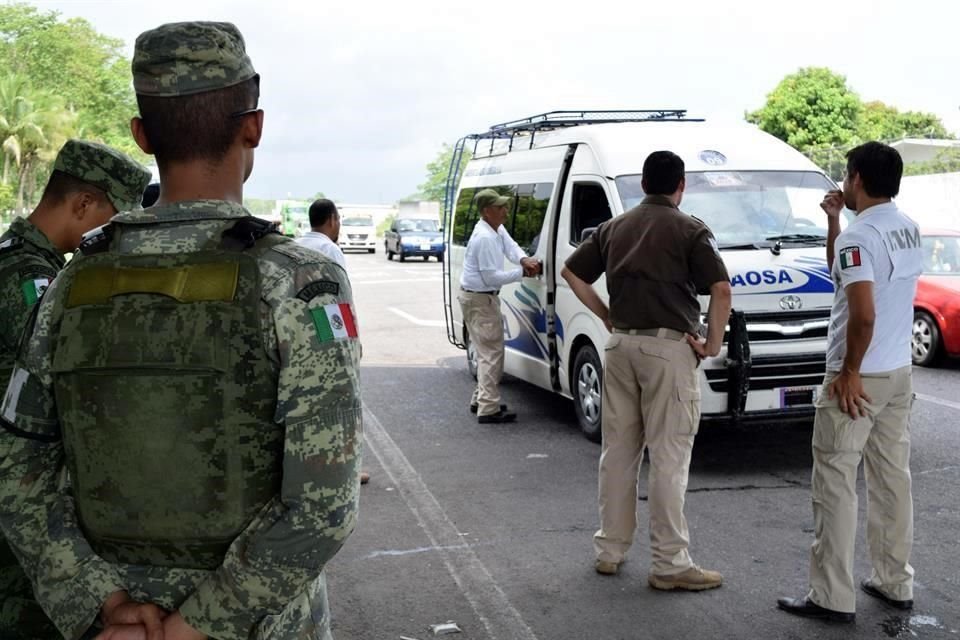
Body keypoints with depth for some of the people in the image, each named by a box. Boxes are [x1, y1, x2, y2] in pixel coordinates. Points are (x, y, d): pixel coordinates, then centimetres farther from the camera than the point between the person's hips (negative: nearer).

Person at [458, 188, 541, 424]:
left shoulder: (497, 230, 8)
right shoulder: (485, 238, -24)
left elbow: (510, 246, 2)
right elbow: (492, 277, -24)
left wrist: (523, 259, -20)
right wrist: (522, 272, -16)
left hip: (481, 297, 11)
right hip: (480, 300, -11)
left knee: (488, 351, 19)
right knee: (491, 353, -9)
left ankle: (480, 399, 28)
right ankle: (489, 409, -8)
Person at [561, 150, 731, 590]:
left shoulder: (614, 227, 12)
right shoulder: (690, 230, -4)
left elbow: (571, 272, 15)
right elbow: (721, 290, -14)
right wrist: (713, 343, -4)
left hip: (620, 344, 5)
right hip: (668, 347, -5)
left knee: (618, 451, 13)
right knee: (668, 458, -1)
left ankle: (609, 550, 22)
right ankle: (670, 564, 4)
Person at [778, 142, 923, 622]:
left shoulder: (859, 235, -19)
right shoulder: (908, 229, 10)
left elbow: (863, 315, -27)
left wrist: (850, 372, -16)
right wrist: (833, 221, 11)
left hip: (861, 377, -9)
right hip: (899, 373, 9)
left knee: (835, 484, -2)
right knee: (892, 477, 15)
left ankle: (832, 597, 3)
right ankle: (894, 583, 25)